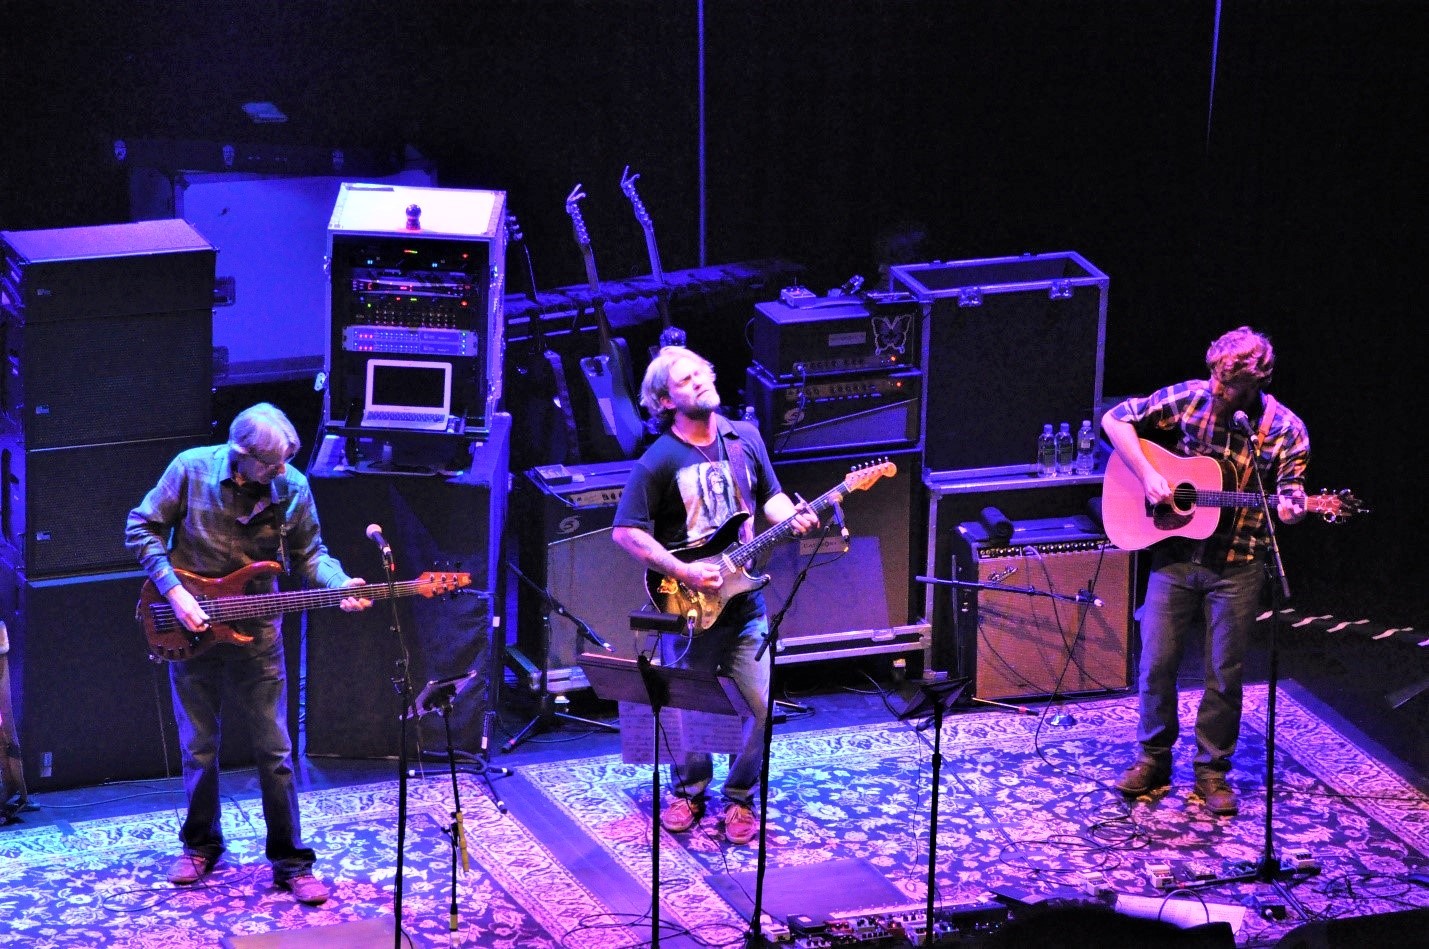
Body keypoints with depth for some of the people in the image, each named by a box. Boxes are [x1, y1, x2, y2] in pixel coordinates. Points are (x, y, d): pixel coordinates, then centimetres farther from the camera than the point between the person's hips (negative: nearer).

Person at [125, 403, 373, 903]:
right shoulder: (191, 469, -15)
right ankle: (201, 846, 31)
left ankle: (290, 860, 12)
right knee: (199, 748, 12)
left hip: (255, 632, 0)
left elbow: (309, 553, 2)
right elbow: (141, 528, -6)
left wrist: (339, 584, -18)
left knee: (274, 750, 2)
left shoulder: (292, 486, -10)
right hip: (191, 629, 0)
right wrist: (173, 590, -16)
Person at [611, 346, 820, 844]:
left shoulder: (745, 437, 5)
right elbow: (626, 531, -13)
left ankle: (739, 797, 19)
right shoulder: (659, 461, -11)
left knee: (761, 705, -3)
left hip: (744, 601, 3)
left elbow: (770, 496, 17)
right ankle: (690, 790, 32)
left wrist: (792, 517, -6)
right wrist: (683, 573, -18)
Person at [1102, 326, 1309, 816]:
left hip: (1237, 567, -1)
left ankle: (1212, 771, 20)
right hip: (1175, 554, 1)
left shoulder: (1284, 430, -8)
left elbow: (1291, 498, -4)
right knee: (1156, 662, 4)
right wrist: (1147, 474, -12)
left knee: (1224, 674, 5)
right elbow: (1116, 419, 0)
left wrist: (1291, 508, -29)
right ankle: (1153, 760, 22)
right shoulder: (1189, 397, -5)